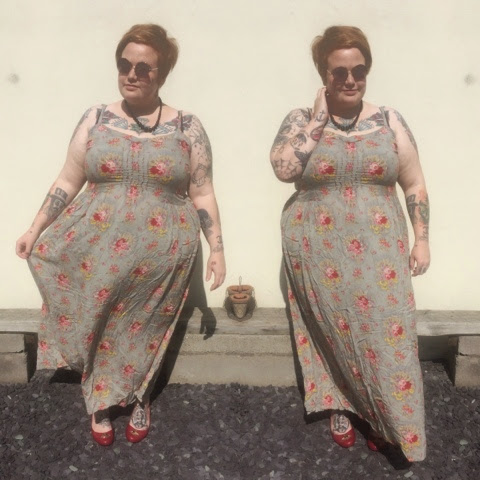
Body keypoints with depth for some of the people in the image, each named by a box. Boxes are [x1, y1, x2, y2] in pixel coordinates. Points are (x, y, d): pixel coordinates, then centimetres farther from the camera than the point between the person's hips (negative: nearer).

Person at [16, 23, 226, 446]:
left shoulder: (187, 127, -1)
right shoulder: (96, 119, 3)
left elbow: (202, 194, 2)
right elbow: (68, 182, 7)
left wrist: (217, 248, -1)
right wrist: (35, 229, 4)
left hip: (160, 254, -1)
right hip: (96, 249, 2)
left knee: (143, 328, 10)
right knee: (97, 324, 5)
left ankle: (138, 397, 33)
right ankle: (101, 401, 27)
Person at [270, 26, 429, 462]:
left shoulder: (389, 121, 3)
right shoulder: (301, 120, -1)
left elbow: (415, 186, 7)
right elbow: (283, 169, -20)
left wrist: (422, 240, 3)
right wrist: (319, 118, -15)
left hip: (378, 250, 1)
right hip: (319, 253, -1)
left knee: (384, 332, 1)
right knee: (335, 331, 8)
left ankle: (385, 415, 21)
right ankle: (341, 406, 30)